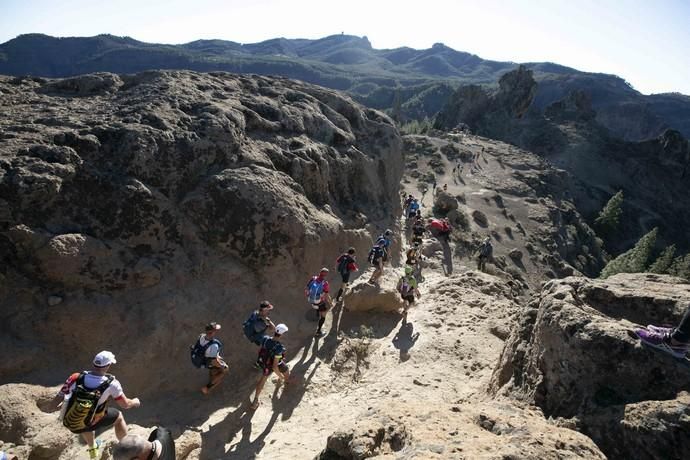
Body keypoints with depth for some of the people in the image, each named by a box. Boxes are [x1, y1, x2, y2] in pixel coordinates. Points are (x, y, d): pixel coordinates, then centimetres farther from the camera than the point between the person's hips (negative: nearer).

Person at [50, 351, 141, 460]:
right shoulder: (111, 384, -27)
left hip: (68, 422, 3)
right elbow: (125, 404, -11)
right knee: (118, 416, 22)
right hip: (88, 425, -3)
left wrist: (60, 405, 10)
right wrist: (135, 402, 11)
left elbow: (54, 404, -14)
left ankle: (92, 450, 58)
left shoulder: (75, 378, -23)